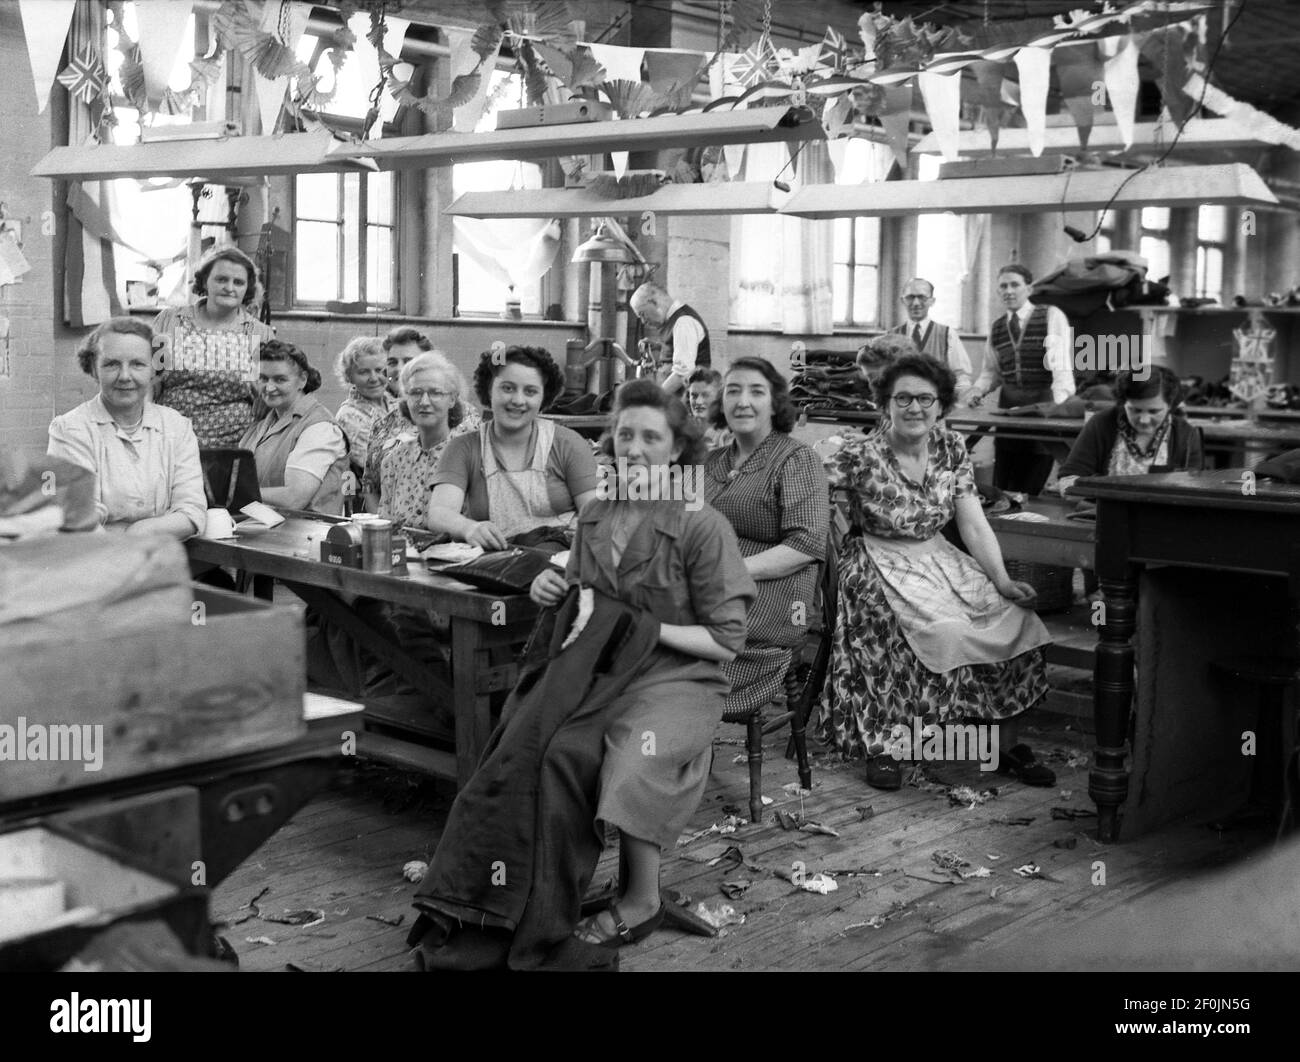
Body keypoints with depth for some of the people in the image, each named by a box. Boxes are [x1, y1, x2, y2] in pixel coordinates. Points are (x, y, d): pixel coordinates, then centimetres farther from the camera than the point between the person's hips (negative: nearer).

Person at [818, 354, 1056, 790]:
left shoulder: (952, 448, 3)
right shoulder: (861, 455, -12)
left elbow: (975, 526, 2)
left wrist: (1003, 582, -7)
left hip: (938, 559, 5)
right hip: (880, 566, -5)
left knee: (1012, 616, -15)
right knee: (942, 627, -31)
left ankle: (1006, 744, -3)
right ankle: (883, 744, -18)